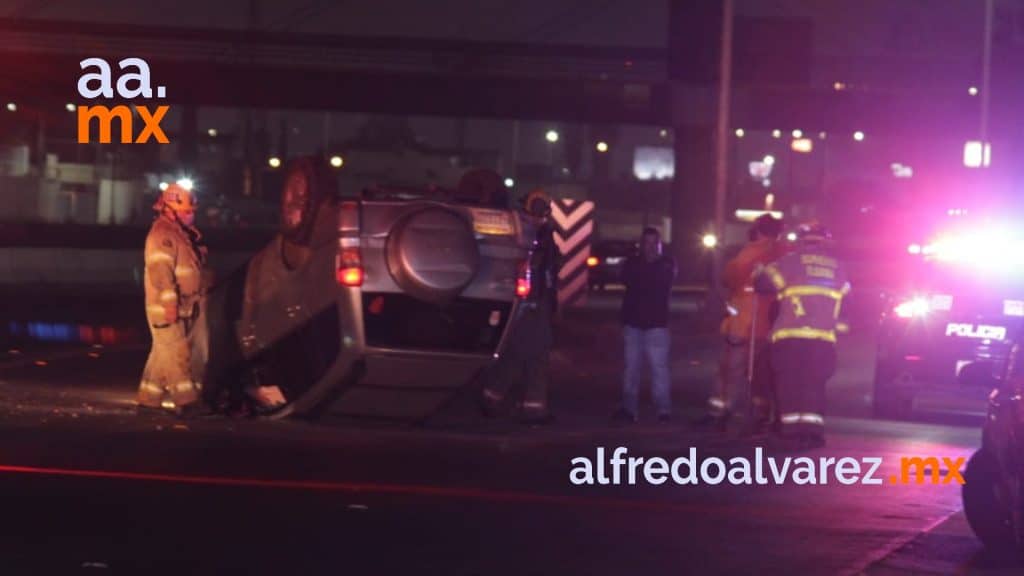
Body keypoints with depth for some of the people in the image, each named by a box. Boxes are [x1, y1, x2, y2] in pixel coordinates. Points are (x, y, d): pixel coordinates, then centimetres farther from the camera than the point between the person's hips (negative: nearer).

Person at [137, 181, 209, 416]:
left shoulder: (183, 233, 17)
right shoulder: (162, 234, -15)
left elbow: (192, 266, 24)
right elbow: (160, 270, -23)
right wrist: (169, 302, -27)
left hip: (183, 306, 10)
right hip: (166, 307, -10)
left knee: (163, 352, 12)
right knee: (177, 352, -12)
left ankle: (149, 398, 17)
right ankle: (186, 400, -16)